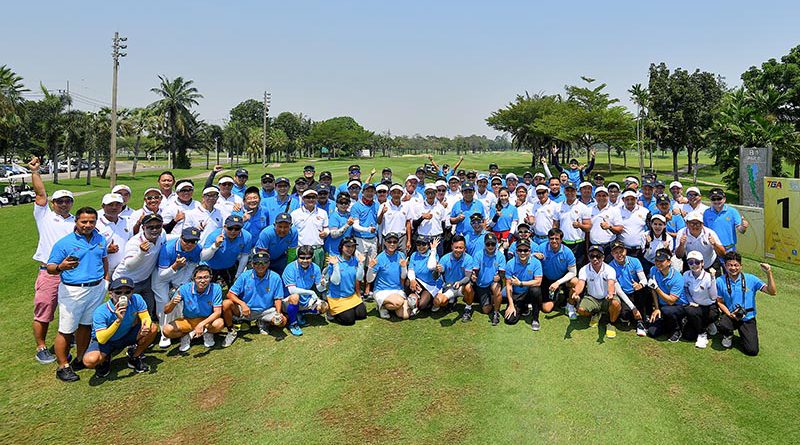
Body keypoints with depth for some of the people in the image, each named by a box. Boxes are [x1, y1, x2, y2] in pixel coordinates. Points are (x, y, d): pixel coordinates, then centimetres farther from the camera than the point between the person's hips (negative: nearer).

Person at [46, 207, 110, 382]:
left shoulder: (100, 239, 8)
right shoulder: (64, 243, -8)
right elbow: (50, 268, -8)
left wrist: (106, 278, 14)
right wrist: (61, 267, -29)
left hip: (97, 288, 5)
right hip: (72, 291, -5)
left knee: (86, 325, 13)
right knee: (66, 330, -3)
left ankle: (80, 359, 27)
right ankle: (63, 367, 7)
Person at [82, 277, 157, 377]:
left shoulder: (136, 299, -20)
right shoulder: (101, 312, -30)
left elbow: (146, 318, -14)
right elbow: (101, 340, -36)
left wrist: (146, 326, -40)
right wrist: (118, 320, -47)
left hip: (127, 335, 4)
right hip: (105, 341, -3)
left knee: (153, 328, -20)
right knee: (90, 361, -33)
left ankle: (134, 358, 4)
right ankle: (105, 360, 7)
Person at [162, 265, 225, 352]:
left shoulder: (216, 288, -21)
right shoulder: (185, 288, -19)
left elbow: (217, 312, -21)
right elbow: (166, 311, -15)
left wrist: (202, 324, -36)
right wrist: (172, 303, -39)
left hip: (208, 320, -1)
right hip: (188, 320, 1)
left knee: (219, 324, -34)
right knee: (167, 330, -25)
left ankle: (207, 333, 2)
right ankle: (187, 336, 5)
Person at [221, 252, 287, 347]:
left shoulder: (275, 278, -8)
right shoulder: (245, 276, -9)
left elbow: (278, 299, -1)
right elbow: (230, 294, -9)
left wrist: (278, 313, -20)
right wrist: (242, 304, -28)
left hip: (265, 311, 1)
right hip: (245, 309, -1)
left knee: (282, 321, -25)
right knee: (226, 304, -27)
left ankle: (263, 322, 11)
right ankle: (231, 331, -1)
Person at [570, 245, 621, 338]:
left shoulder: (609, 269, -14)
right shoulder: (584, 270, -9)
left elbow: (611, 284, -32)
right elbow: (580, 283, -26)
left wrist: (611, 293, -58)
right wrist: (576, 293, -51)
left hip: (607, 298, -2)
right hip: (592, 298, 2)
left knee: (616, 304, -36)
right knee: (581, 309, -27)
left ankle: (611, 323, -2)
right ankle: (595, 314, 12)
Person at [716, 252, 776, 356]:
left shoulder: (750, 279, -7)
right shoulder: (720, 281, -7)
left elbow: (773, 292, -12)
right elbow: (719, 302, 2)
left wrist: (769, 273, -25)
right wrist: (729, 314, -16)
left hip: (748, 318, 0)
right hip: (730, 316, 0)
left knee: (752, 350, -14)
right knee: (722, 325, -37)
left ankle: (744, 334, 23)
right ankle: (728, 335, 4)